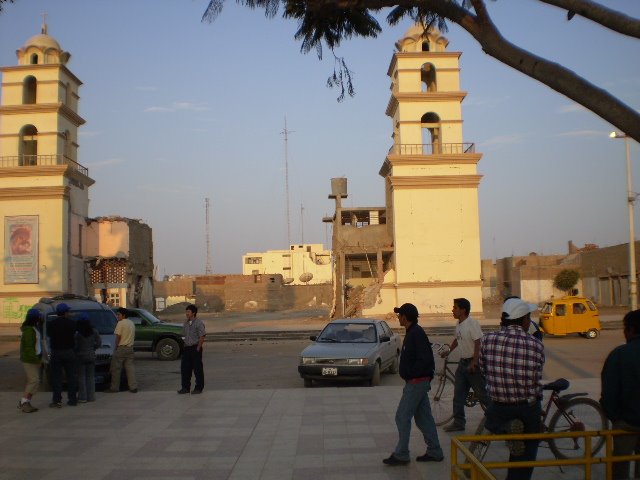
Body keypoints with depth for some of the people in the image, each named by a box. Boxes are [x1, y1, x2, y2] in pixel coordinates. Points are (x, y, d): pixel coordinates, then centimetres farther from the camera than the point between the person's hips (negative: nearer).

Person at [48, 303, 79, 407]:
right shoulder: (71, 323, -5)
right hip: (69, 352, 0)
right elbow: (74, 335, 2)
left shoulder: (52, 324, -4)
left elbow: (49, 336, 5)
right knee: (71, 376, 8)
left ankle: (57, 400, -1)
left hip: (56, 353, 0)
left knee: (56, 377, 3)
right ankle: (72, 399, 10)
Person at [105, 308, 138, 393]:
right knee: (130, 367, 7)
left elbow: (118, 337, -14)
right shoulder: (131, 323, 15)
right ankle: (133, 387, 4)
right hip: (130, 348, 8)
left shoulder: (120, 323, -11)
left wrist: (116, 347, -3)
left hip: (121, 348, -7)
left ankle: (114, 388, 3)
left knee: (116, 368, 1)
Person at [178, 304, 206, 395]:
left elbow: (202, 337, -14)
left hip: (195, 348, -7)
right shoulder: (186, 323, 9)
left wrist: (198, 348, -13)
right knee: (185, 368, 8)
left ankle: (198, 388, 11)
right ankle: (185, 387, 18)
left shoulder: (199, 323, -13)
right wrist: (185, 346, 10)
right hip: (187, 348, 7)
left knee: (197, 369, 1)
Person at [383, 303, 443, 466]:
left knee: (402, 417, -4)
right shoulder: (413, 332, 12)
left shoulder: (416, 333, -19)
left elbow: (425, 359, -26)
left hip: (417, 382, -10)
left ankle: (401, 455, 3)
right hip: (419, 382, 10)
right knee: (423, 418, 14)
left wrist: (410, 374, -17)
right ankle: (434, 452, 20)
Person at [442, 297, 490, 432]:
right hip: (462, 362, 9)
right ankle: (458, 422, 16)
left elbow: (478, 343, -21)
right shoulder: (459, 324, 8)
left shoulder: (472, 323, -18)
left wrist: (474, 363, -23)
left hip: (473, 363, -9)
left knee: (481, 393, -1)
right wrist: (448, 351, 20)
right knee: (458, 394, 9)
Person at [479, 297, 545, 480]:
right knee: (523, 463, 16)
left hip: (498, 409, 1)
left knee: (493, 421, 34)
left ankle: (506, 429, 2)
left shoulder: (488, 339, -8)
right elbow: (536, 379, -8)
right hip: (528, 410, -1)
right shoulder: (535, 344, -14)